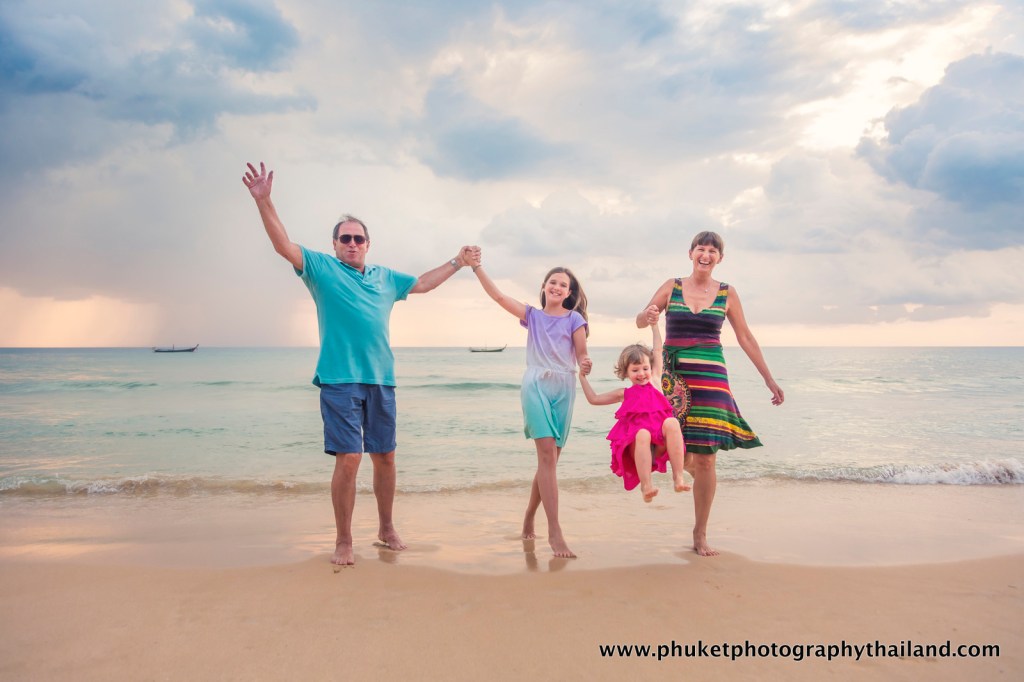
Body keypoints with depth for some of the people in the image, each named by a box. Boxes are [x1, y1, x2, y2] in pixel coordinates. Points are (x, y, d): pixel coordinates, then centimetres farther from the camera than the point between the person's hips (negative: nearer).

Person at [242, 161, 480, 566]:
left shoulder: (384, 278, 17)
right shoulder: (322, 268, 4)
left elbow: (422, 284, 31)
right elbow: (284, 246, -9)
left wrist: (457, 263, 32)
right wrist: (263, 202, -21)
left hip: (381, 380, 5)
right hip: (340, 380, -5)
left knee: (384, 456, 11)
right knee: (348, 458, -8)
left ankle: (387, 529, 28)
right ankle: (343, 541, 7)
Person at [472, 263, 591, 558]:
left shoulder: (574, 319, 10)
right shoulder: (532, 315, 13)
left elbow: (581, 353, 3)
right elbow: (498, 295, 8)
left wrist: (586, 363, -20)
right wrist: (477, 267, 1)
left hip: (564, 389, 1)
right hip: (536, 386, -1)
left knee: (549, 459, 5)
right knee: (547, 455, -14)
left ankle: (528, 520, 25)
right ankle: (555, 532, -17)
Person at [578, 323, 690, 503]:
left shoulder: (655, 382, 22)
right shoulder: (625, 393, 23)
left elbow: (658, 350, 25)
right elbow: (594, 399, 29)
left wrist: (653, 324, 29)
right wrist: (583, 377, 29)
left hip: (660, 445, 1)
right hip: (635, 445, -1)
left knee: (672, 422, -33)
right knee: (642, 433, -38)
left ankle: (678, 476, -36)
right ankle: (646, 485, -41)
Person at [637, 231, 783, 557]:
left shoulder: (727, 293, 5)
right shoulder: (672, 287, 5)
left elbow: (746, 338, 10)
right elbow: (640, 320, 1)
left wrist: (769, 380, 9)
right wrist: (648, 316, -24)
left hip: (710, 377, 0)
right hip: (672, 377, 1)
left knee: (705, 458, -3)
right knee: (678, 454, 2)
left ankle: (700, 534, 11)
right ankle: (689, 465, 42)